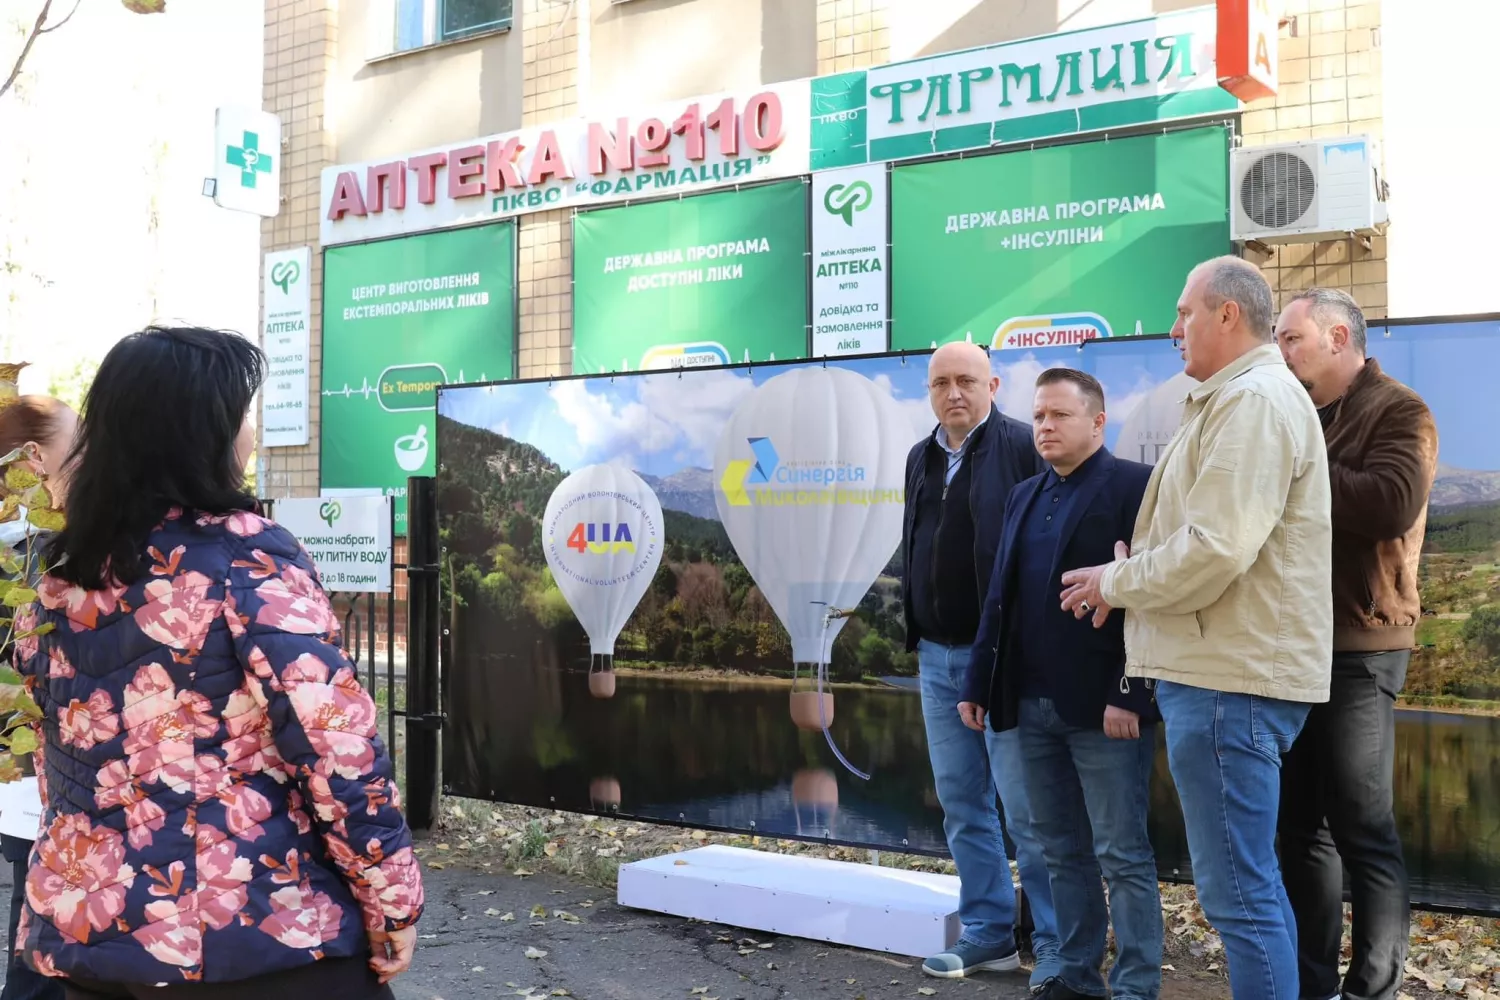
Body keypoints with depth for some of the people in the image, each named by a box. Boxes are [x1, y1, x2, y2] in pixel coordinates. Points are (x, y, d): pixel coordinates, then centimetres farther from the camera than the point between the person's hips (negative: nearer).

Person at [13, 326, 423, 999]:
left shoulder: (61, 576, 5)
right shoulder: (245, 555, -15)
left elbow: (62, 754, 14)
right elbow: (333, 744, -19)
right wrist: (393, 903, -11)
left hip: (82, 928, 7)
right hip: (252, 938, -6)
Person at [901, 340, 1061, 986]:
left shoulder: (1021, 447, -8)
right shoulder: (921, 458, 14)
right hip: (937, 656, 7)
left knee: (1026, 807, -2)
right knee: (961, 804, 11)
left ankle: (1056, 944, 10)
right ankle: (988, 933, 22)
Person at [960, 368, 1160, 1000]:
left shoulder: (1134, 485, -5)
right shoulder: (1024, 496, 17)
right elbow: (1000, 597, 16)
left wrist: (1129, 694, -19)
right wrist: (979, 683, 12)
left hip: (1102, 703, -7)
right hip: (1032, 703, 7)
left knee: (1122, 853, 1)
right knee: (1060, 849, 13)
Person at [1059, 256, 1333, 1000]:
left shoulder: (1254, 400, -14)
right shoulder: (1240, 399, 20)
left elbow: (1214, 550, -23)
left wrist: (1115, 583, -8)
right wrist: (1125, 581, 9)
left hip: (1229, 677, -11)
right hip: (1227, 667, 11)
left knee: (1237, 889, -5)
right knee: (1251, 881, 18)